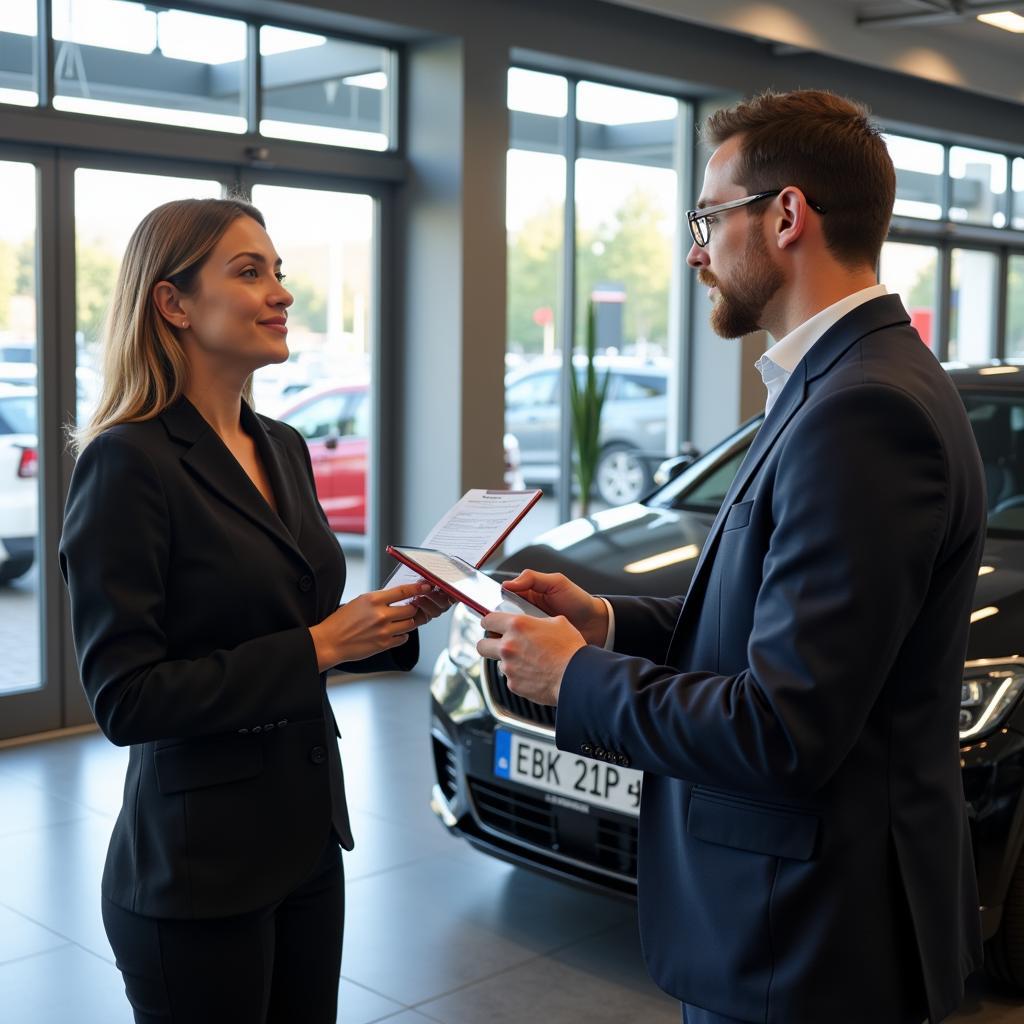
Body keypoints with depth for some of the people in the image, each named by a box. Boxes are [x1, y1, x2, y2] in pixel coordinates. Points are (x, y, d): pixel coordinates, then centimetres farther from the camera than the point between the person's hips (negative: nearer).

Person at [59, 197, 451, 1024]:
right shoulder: (128, 462, -16)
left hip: (307, 835, 7)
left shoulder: (284, 449, 7)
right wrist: (317, 647, -19)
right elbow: (126, 699, -19)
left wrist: (391, 620, -1)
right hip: (197, 869, -7)